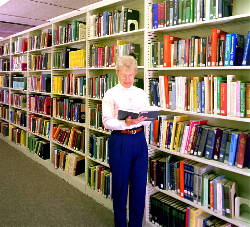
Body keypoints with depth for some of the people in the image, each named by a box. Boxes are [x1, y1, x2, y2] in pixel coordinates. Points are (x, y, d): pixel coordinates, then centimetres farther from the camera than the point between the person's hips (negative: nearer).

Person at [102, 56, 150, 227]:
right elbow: (107, 122, -10)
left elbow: (148, 120, 7)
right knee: (120, 184, 9)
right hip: (120, 141, -3)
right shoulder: (111, 94, -3)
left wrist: (142, 120, -15)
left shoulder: (142, 94, 9)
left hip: (139, 140, 4)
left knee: (139, 185, 10)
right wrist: (125, 123, -26)